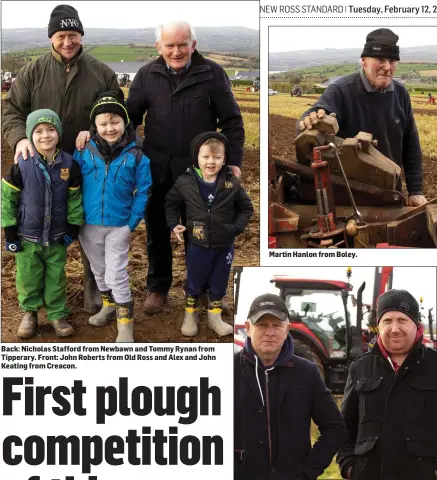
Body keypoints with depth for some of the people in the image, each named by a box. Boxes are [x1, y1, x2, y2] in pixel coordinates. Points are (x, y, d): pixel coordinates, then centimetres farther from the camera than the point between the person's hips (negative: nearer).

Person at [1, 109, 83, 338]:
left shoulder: (69, 164, -9)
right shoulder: (22, 164, -15)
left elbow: (74, 197, 4)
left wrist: (73, 226, 1)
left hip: (57, 237, 1)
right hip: (27, 236, -1)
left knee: (56, 278, 12)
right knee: (28, 277, 11)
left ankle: (57, 314, 29)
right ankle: (30, 313, 32)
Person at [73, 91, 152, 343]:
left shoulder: (136, 156, -10)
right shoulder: (84, 151, -6)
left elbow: (143, 192, -5)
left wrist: (132, 223, -10)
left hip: (119, 226, -3)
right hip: (89, 225, 3)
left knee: (117, 275, -1)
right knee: (99, 271, 20)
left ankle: (125, 323, 10)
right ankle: (109, 305, 42)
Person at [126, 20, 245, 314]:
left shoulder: (212, 73, -5)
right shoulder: (147, 75, 1)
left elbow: (231, 121, -3)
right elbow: (131, 116, 7)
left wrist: (233, 162, -9)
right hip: (157, 169, 2)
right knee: (158, 230, 13)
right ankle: (158, 288, 30)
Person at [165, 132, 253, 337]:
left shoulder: (232, 183, -11)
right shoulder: (185, 182, -11)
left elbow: (246, 208, 2)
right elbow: (171, 203, 7)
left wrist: (237, 227, -9)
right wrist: (174, 224, -3)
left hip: (224, 246, 1)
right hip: (197, 245, -1)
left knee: (219, 284, 15)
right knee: (194, 283, 14)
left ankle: (215, 317, 34)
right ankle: (190, 316, 35)